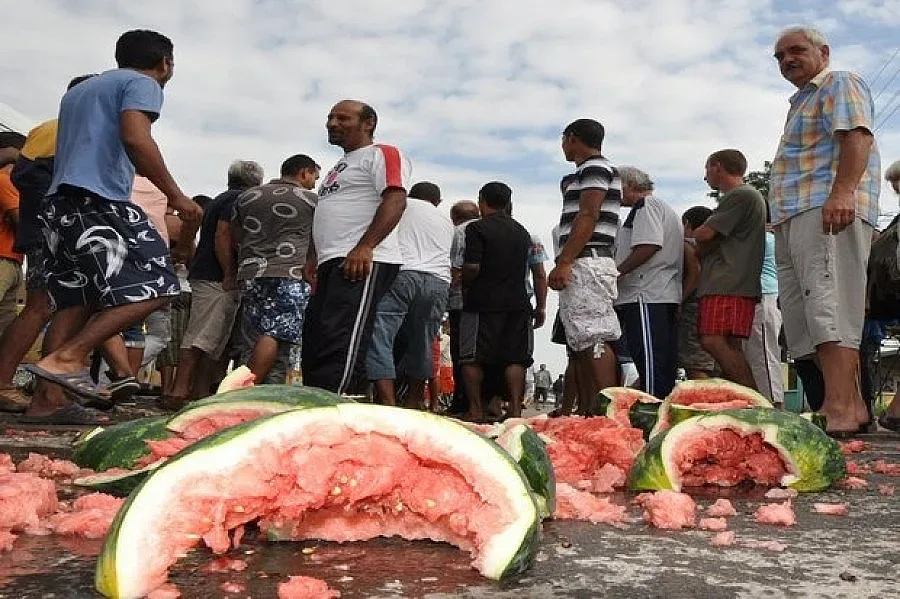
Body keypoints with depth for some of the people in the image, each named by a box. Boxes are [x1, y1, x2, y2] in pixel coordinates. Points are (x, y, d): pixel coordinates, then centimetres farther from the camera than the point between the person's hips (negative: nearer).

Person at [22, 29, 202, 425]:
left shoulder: (78, 89, 30)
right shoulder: (142, 84, 2)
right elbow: (135, 138, -16)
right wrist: (176, 195, -13)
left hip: (59, 202, 9)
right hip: (98, 200, -9)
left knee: (74, 301, 7)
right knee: (154, 287, -9)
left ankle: (48, 399, -1)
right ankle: (67, 357, -19)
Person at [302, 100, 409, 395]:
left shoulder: (382, 154, 0)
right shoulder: (339, 167, 31)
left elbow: (395, 201, -16)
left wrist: (364, 247, -26)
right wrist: (313, 257, 23)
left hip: (363, 262, -10)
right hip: (332, 264, 10)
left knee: (340, 347, -21)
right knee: (313, 344, 6)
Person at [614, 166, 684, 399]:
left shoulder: (646, 204, -2)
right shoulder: (665, 208, 30)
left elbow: (648, 246, -18)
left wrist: (616, 271, -13)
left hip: (646, 297, -11)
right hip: (667, 297, 11)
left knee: (649, 361, -13)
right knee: (664, 364, 9)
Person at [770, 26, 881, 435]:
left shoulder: (839, 84, 5)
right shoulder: (801, 101, 33)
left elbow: (856, 135, -13)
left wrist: (843, 190, -27)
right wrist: (781, 216, 25)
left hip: (828, 209, -10)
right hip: (795, 217, 10)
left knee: (828, 306, -21)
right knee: (805, 314, 2)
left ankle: (840, 410, -26)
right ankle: (852, 407, 3)